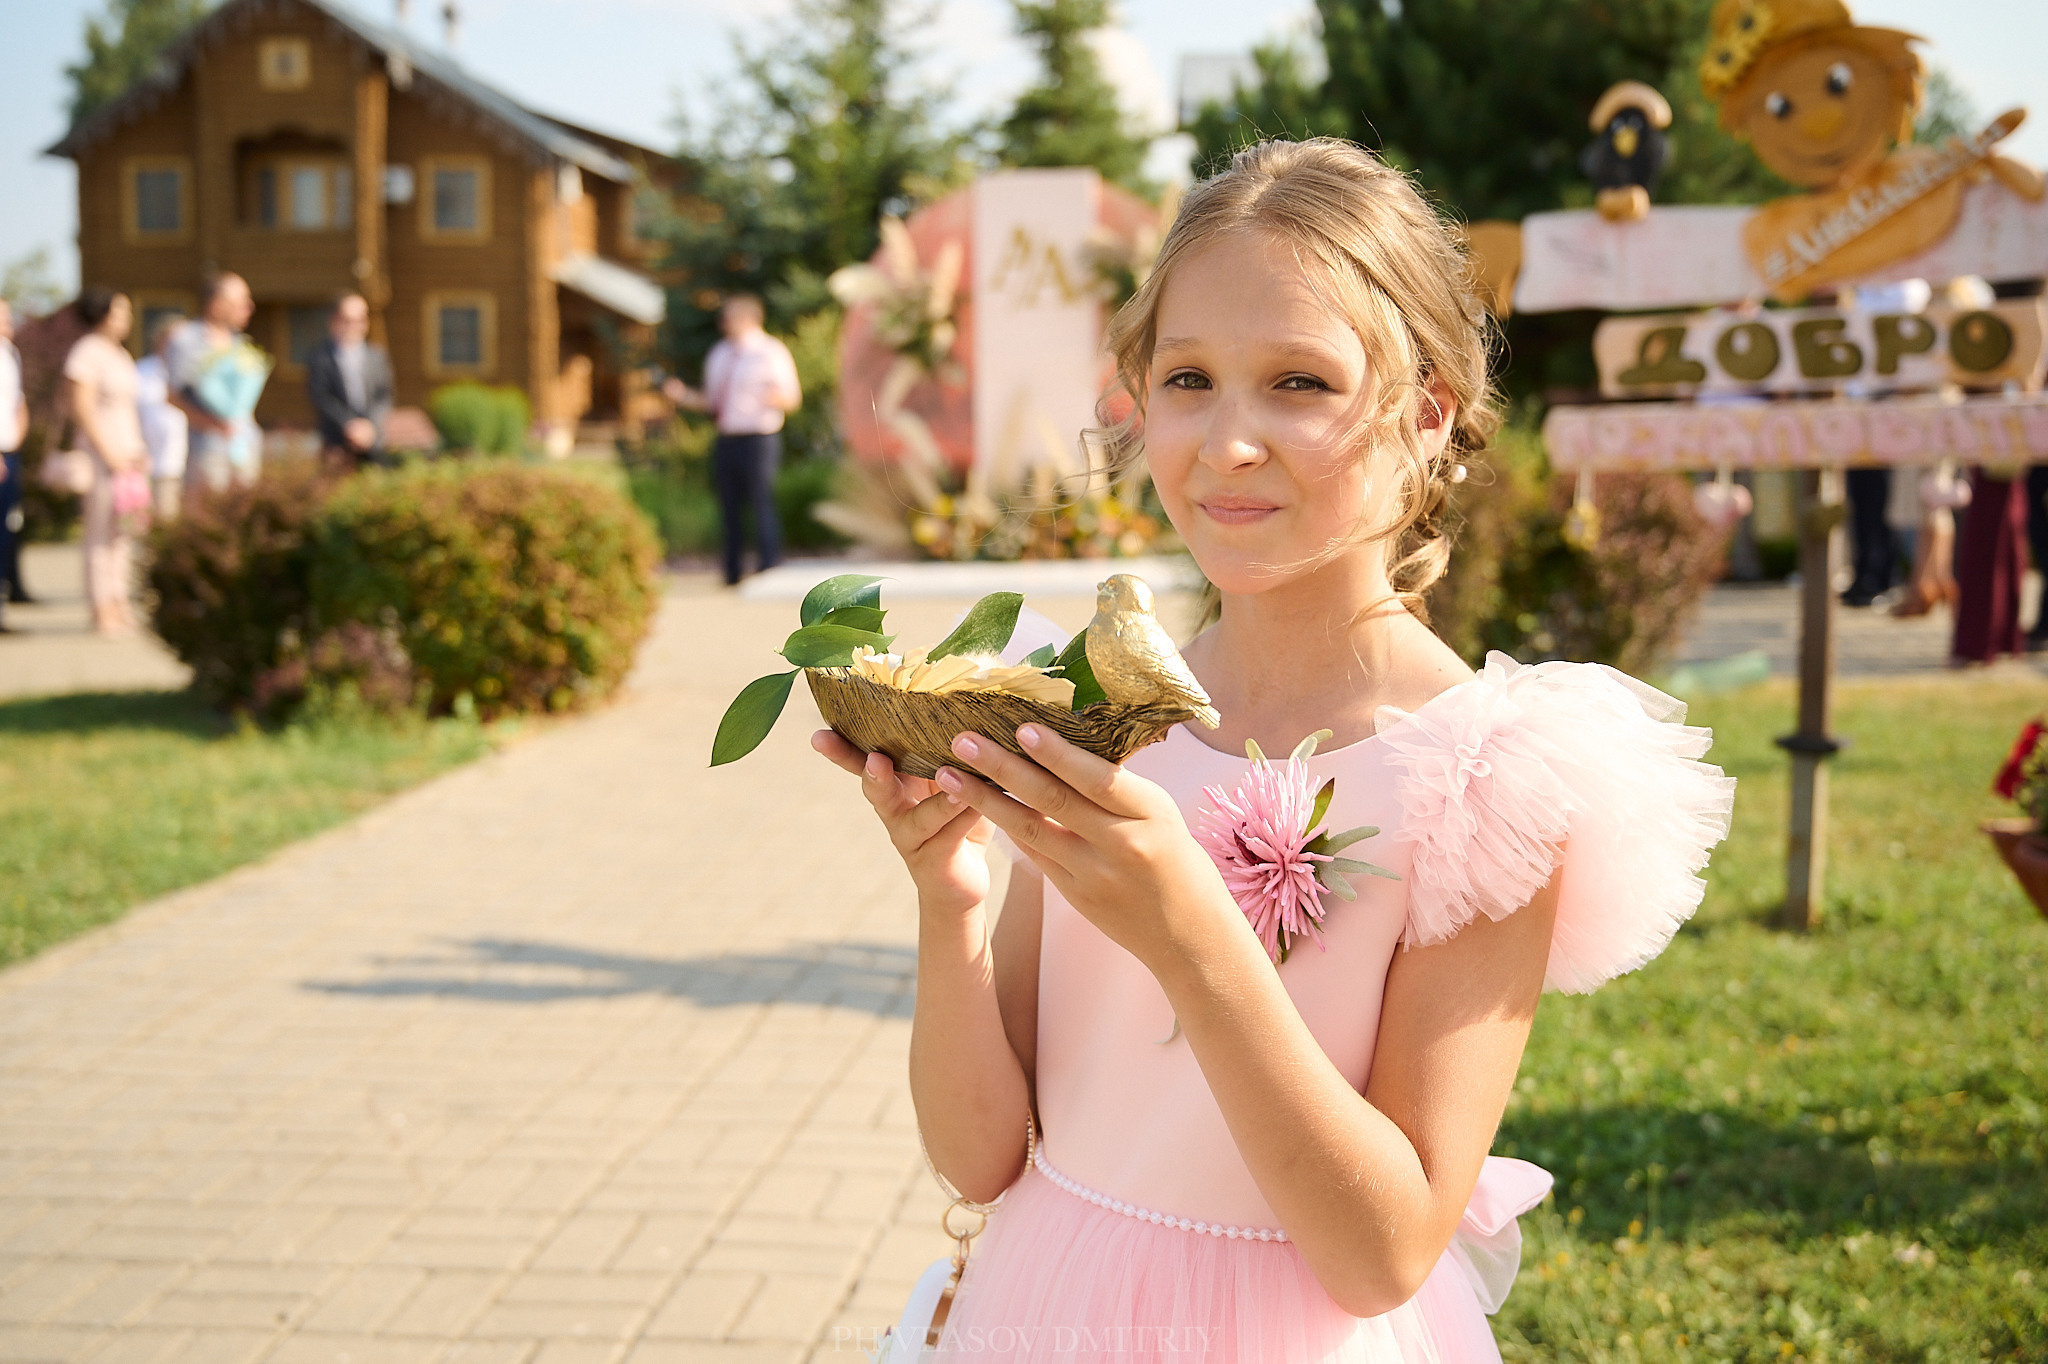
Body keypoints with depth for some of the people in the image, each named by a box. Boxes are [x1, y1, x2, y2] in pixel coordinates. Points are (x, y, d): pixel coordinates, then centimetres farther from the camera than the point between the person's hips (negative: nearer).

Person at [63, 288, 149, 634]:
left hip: (127, 452, 9)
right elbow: (80, 407, -17)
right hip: (101, 450, -9)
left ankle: (119, 604, 13)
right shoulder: (86, 353, -11)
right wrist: (110, 455, -18)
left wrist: (139, 451, 14)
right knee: (102, 532, -8)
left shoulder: (119, 353, 17)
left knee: (126, 531, 8)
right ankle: (101, 610, -6)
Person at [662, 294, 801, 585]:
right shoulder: (718, 355, 16)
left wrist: (778, 397, -24)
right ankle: (732, 575, 16)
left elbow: (793, 399, -2)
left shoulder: (772, 352, -1)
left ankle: (770, 570, -6)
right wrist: (684, 395, 6)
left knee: (762, 504, -11)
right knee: (730, 510, 8)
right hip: (725, 441, 6)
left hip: (758, 439, -6)